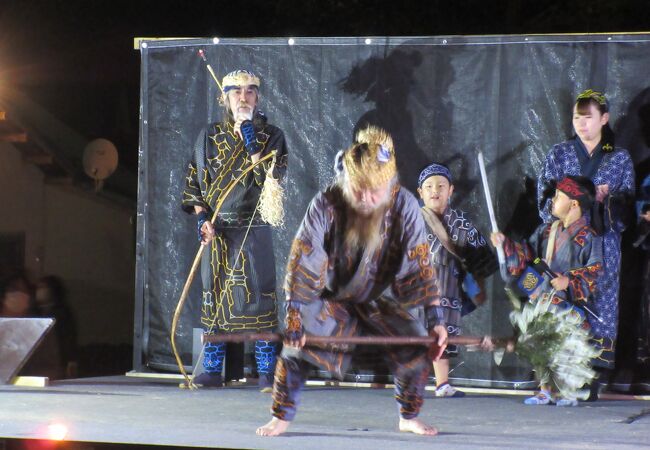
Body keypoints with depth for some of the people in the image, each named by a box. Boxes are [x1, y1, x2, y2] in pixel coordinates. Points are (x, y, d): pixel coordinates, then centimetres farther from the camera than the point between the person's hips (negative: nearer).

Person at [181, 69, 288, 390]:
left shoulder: (270, 136, 4)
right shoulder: (209, 138, 10)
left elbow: (270, 179, -10)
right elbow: (192, 183, 10)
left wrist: (251, 142, -13)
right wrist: (202, 218, -4)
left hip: (253, 233, -2)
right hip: (215, 231, 2)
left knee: (258, 297, -7)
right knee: (213, 298, 3)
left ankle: (267, 372, -4)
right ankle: (212, 370, 9)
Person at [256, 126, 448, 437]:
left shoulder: (404, 206, -24)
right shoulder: (325, 205, -28)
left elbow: (420, 266, -21)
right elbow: (301, 263, -24)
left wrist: (435, 319, -24)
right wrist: (294, 316, -28)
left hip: (379, 302, 1)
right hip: (330, 299, -1)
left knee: (417, 346, -12)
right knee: (295, 342, -16)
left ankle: (409, 418, 12)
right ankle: (281, 417, 4)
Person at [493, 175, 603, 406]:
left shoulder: (587, 237, -9)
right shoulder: (547, 231, 12)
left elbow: (595, 270, -12)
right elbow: (527, 253, 17)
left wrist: (569, 281, -21)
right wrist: (505, 244, 7)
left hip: (571, 302, -6)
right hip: (544, 297, 6)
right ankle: (545, 390, 15)